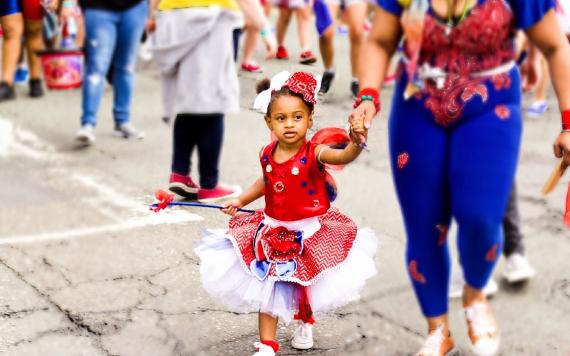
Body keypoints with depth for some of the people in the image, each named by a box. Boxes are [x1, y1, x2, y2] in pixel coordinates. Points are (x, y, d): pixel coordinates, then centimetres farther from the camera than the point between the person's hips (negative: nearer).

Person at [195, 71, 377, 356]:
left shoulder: (313, 153, -22)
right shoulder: (267, 155, -6)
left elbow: (343, 156, -43)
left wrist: (356, 143, -63)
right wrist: (241, 201, 13)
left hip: (309, 233, -3)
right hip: (273, 232, 3)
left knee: (305, 288, 15)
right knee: (268, 288, 6)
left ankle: (305, 322, 47)